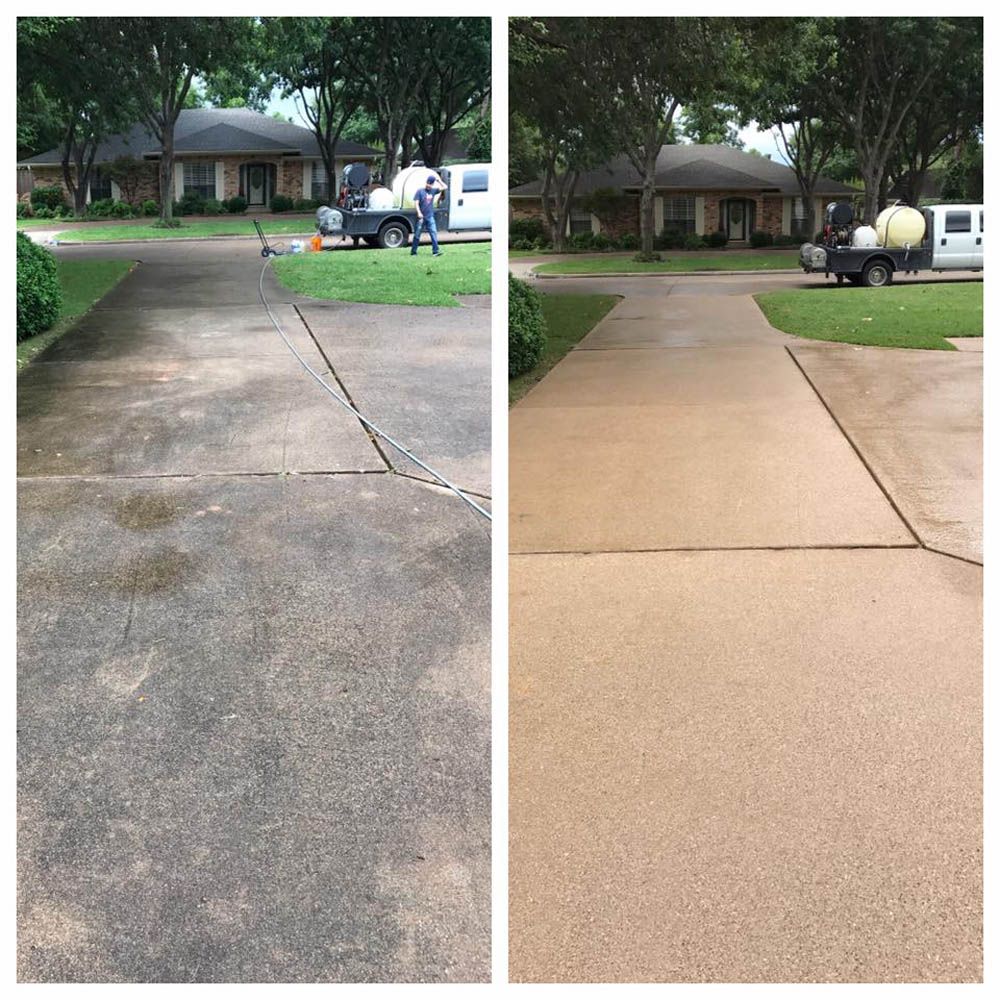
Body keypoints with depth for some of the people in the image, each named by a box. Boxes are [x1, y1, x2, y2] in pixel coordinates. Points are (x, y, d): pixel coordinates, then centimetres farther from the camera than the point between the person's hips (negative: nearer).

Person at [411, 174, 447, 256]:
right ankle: (413, 252, 10)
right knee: (417, 235, 3)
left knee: (434, 233, -8)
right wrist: (419, 213, -19)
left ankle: (436, 251, -12)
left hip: (430, 217, 3)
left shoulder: (433, 190, 8)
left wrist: (439, 180, 1)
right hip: (421, 217, -3)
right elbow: (416, 203, -8)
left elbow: (445, 187, 11)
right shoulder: (420, 191, -3)